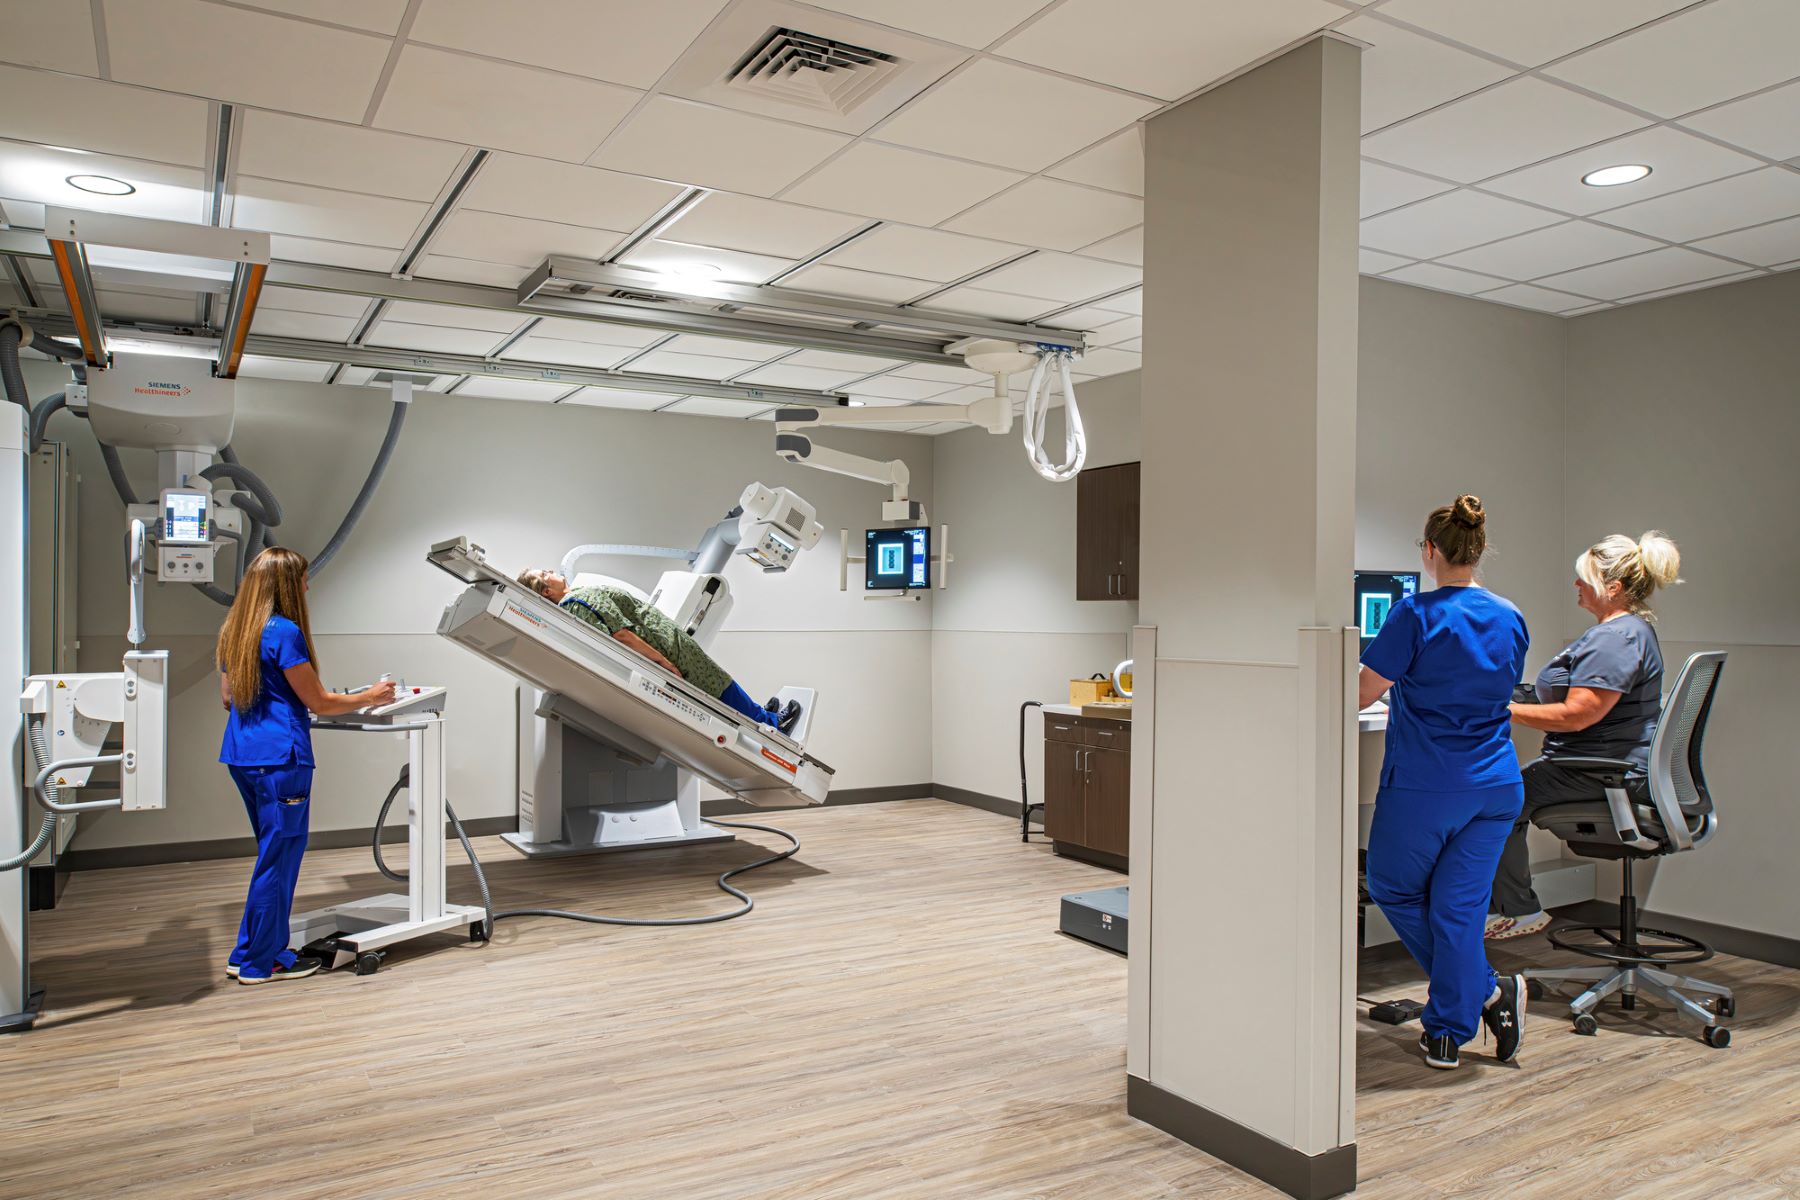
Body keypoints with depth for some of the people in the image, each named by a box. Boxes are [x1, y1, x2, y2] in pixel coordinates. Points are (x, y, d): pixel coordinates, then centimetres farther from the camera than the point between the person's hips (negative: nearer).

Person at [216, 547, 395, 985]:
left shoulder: (234, 630, 11)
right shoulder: (284, 632, -15)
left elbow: (228, 696, 20)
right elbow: (318, 703, -11)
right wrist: (370, 697, 2)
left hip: (241, 754, 9)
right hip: (279, 757, -9)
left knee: (275, 854, 18)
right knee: (279, 857, 2)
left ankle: (250, 953, 25)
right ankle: (261, 963, 11)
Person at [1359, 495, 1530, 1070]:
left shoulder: (1416, 614, -13)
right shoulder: (1511, 618, 6)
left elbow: (1362, 693, -11)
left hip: (1423, 785, -6)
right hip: (1495, 785, 6)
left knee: (1394, 889, 15)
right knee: (1460, 905, 11)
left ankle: (1487, 990, 12)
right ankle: (1447, 1033, 15)